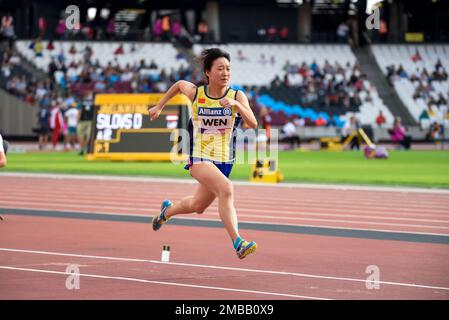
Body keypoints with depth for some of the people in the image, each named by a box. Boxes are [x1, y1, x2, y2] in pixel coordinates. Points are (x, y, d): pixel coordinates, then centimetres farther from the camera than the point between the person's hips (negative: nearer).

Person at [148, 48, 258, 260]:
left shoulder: (237, 96, -7)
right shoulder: (195, 93, -7)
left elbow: (253, 124, -20)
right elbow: (179, 84, 16)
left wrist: (236, 105, -34)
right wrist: (159, 107, 23)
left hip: (224, 160, 4)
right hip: (199, 158, -3)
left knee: (198, 206, 21)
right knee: (226, 189, -31)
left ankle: (167, 210, 54)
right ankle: (238, 243, -37)